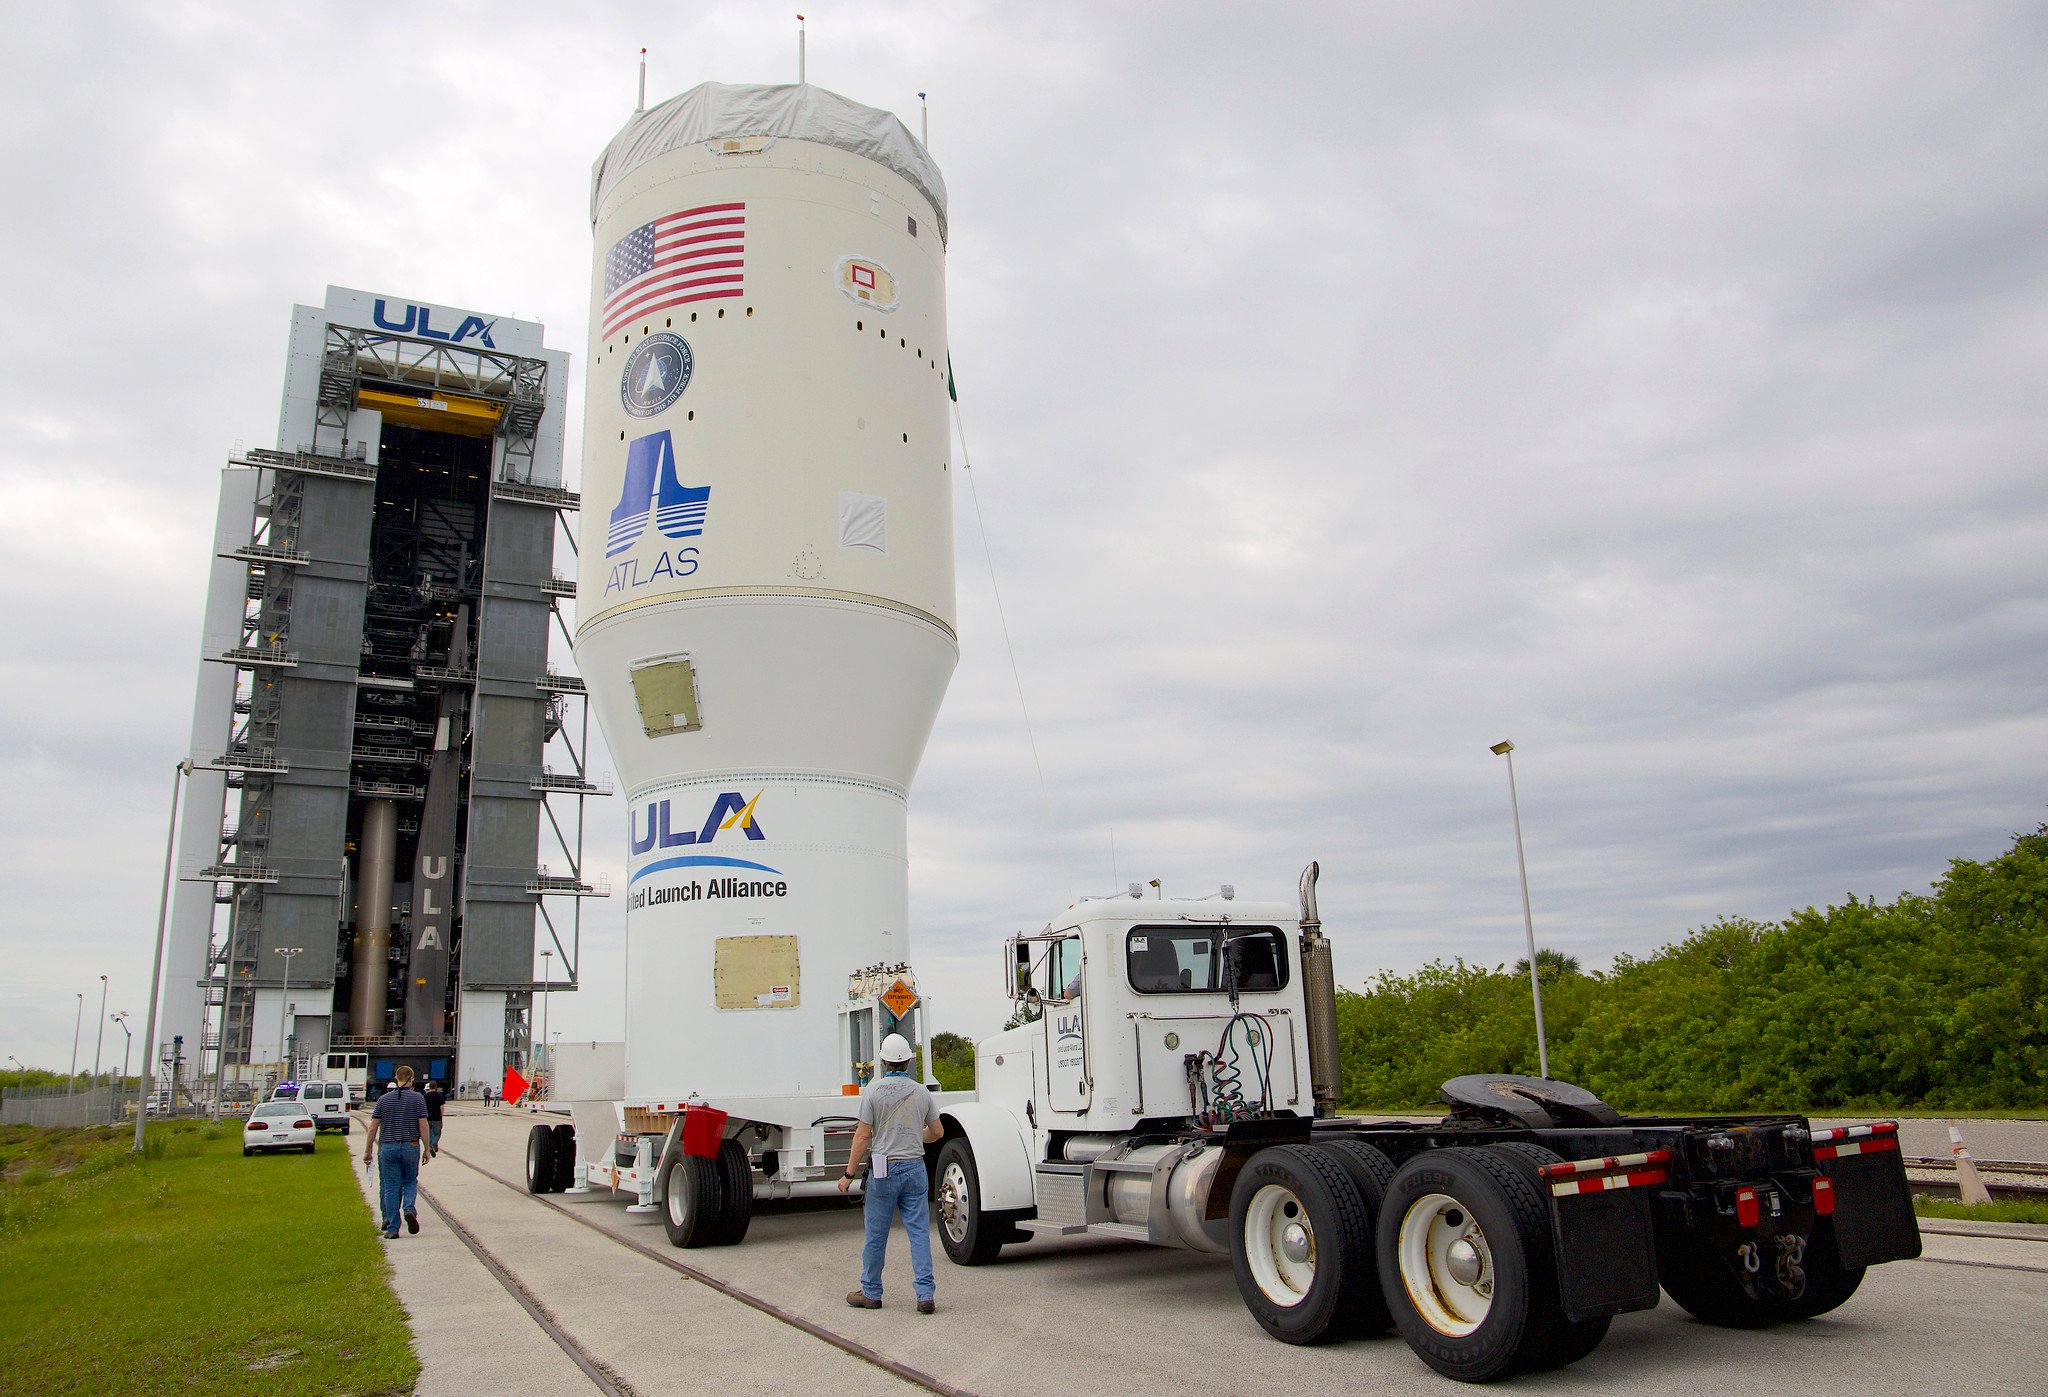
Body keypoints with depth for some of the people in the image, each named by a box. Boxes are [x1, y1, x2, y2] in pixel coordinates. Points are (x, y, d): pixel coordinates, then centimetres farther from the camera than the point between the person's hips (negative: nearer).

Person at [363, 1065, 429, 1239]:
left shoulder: (383, 1099, 3)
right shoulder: (418, 1099, -3)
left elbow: (373, 1128, 3)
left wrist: (368, 1151, 11)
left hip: (388, 1148, 1)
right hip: (411, 1147, -1)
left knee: (391, 1187, 7)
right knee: (410, 1182, 17)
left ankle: (392, 1228, 6)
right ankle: (410, 1209, -9)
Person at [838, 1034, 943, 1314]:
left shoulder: (874, 1090, -8)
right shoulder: (921, 1092, 3)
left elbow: (863, 1136, -8)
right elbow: (937, 1132, 13)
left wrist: (849, 1174, -1)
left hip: (884, 1168, -3)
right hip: (915, 1167, 3)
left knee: (876, 1235, 9)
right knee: (919, 1232, 4)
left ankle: (871, 1293, 20)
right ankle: (925, 1295, 1)